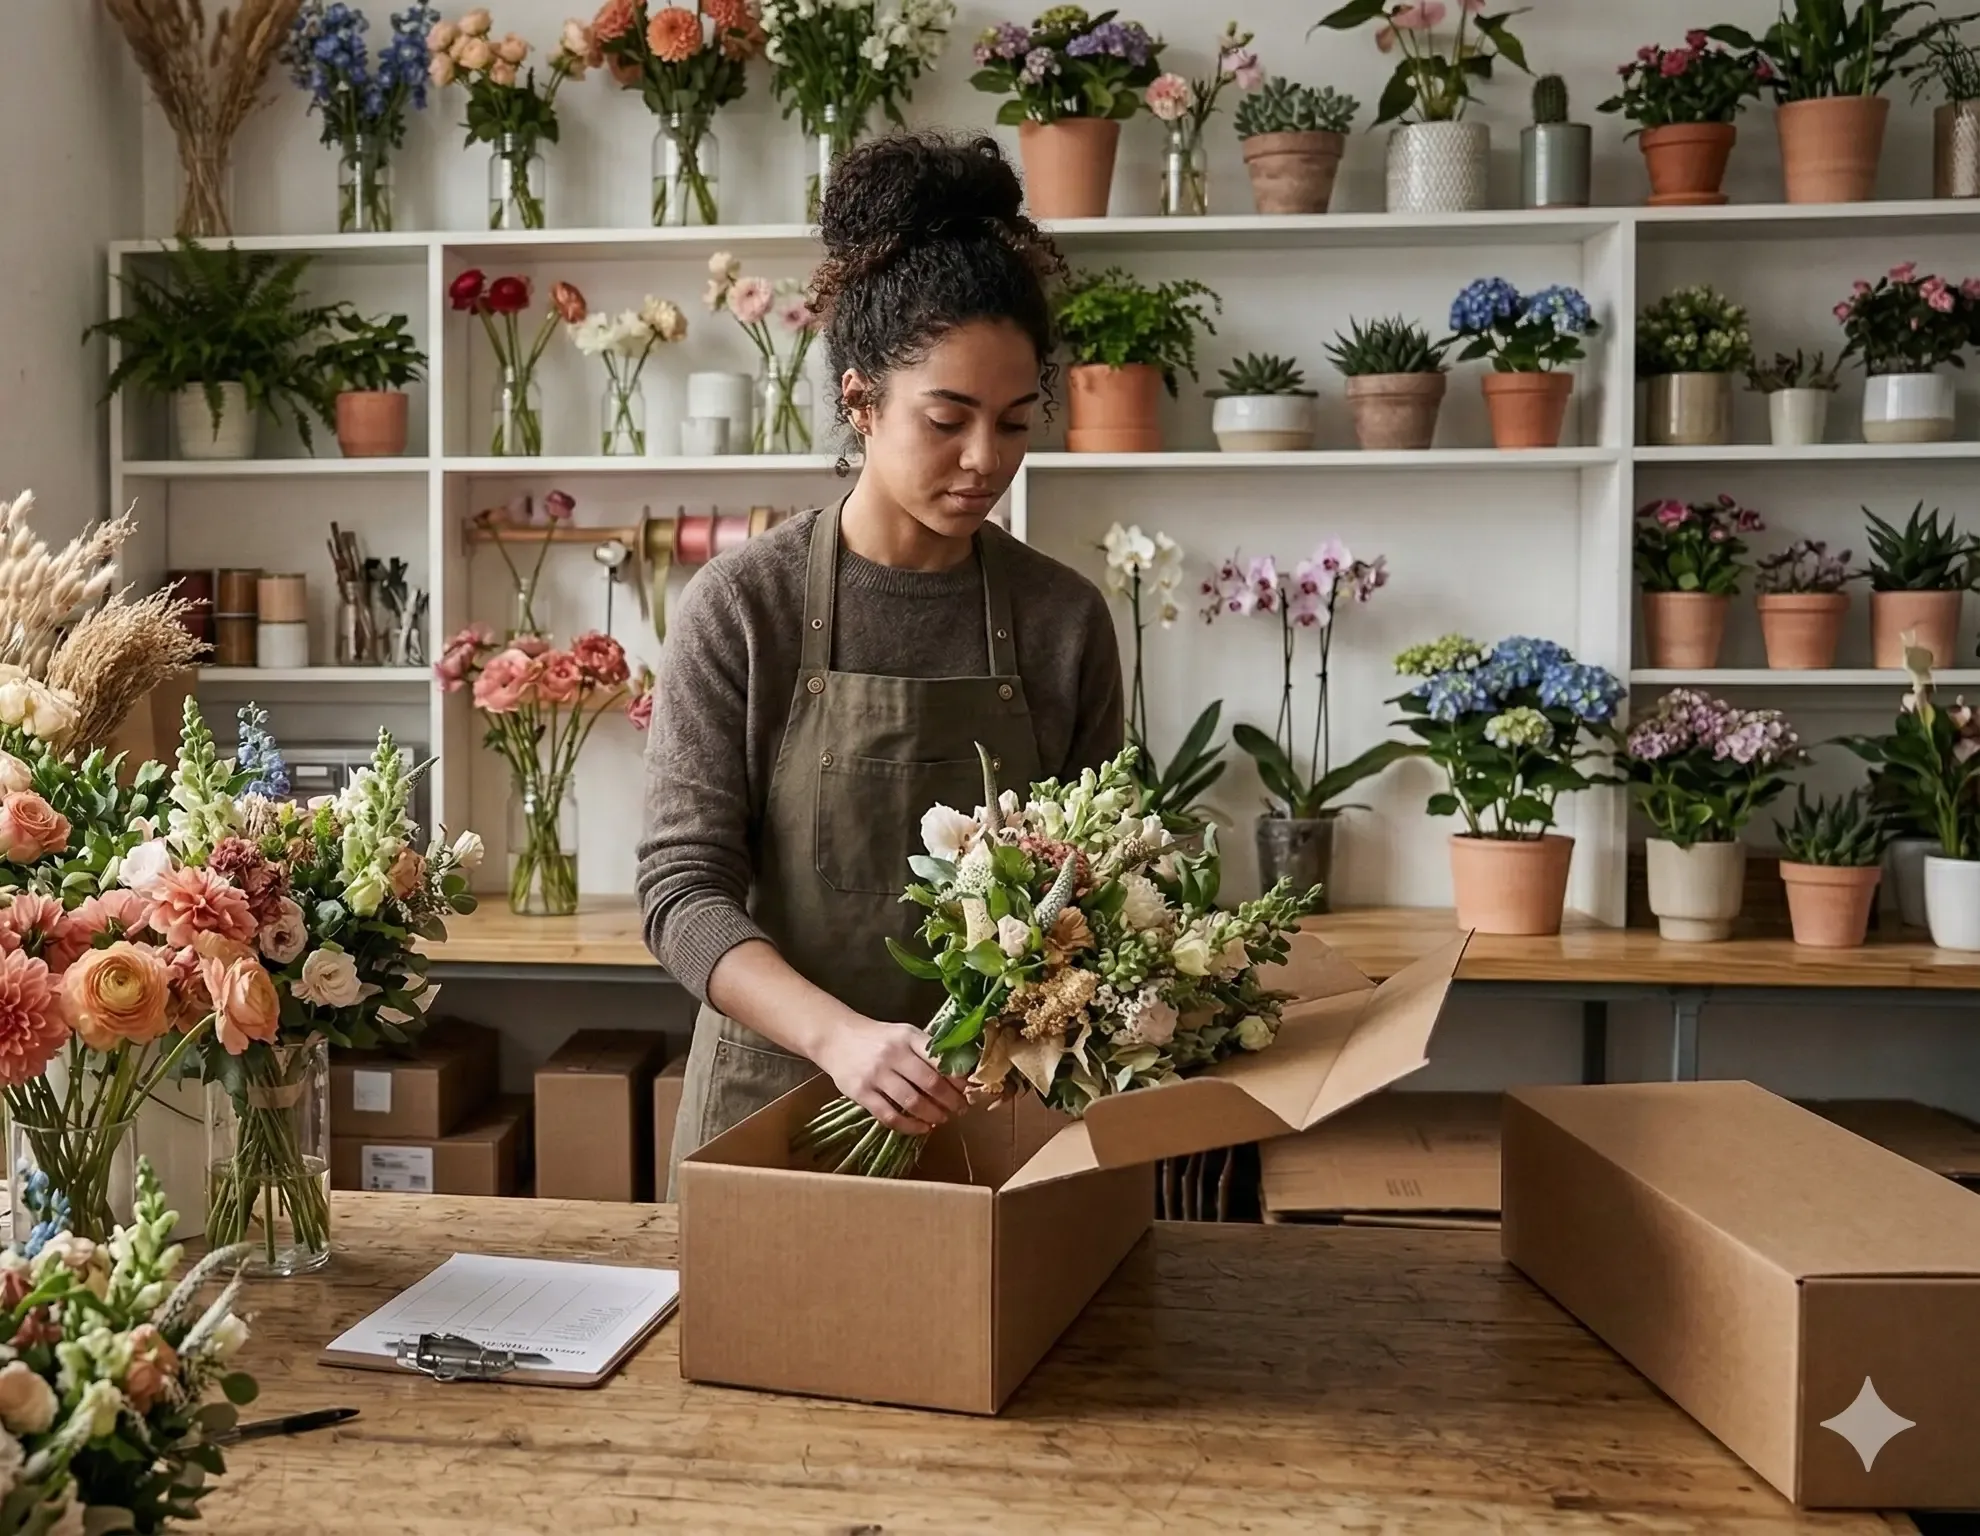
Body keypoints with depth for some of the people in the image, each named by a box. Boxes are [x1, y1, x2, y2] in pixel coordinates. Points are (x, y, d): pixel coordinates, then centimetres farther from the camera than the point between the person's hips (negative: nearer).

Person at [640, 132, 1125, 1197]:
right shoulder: (742, 606, -11)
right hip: (774, 1102, -1)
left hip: (994, 1108, 2)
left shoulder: (1064, 619, -4)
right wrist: (841, 1036, -30)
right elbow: (683, 886, -15)